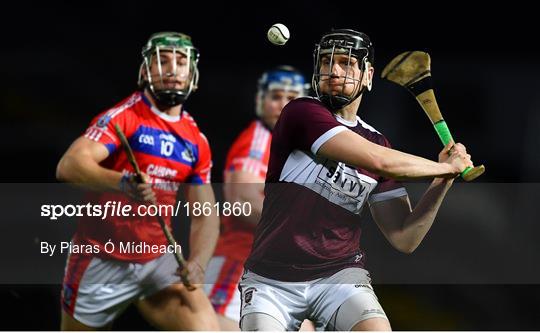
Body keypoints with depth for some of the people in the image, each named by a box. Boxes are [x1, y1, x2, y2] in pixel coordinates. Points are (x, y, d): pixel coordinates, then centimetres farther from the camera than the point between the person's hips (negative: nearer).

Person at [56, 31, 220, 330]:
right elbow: (69, 166, -26)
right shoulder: (122, 117, -10)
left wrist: (197, 263, -11)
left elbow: (204, 214, 9)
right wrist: (122, 182, -44)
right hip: (102, 261, -4)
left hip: (157, 259, 4)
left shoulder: (196, 141, 8)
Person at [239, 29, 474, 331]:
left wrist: (442, 181, -1)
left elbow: (404, 239, 10)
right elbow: (379, 161, -19)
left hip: (340, 274, 3)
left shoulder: (377, 141, 11)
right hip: (271, 280, -3)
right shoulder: (303, 113, -6)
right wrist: (446, 167, -5)